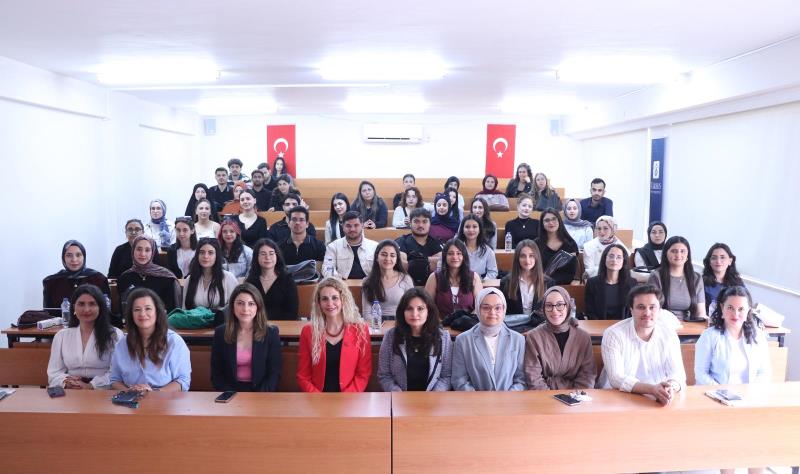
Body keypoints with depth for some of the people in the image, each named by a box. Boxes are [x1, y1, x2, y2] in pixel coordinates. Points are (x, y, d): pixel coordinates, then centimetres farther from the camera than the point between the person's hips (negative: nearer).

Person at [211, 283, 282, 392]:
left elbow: (274, 373, -1)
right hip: (230, 394, 1)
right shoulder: (220, 332, 4)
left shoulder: (271, 333, 0)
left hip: (261, 394, -1)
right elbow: (216, 374, 5)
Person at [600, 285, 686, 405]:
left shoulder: (669, 335, 3)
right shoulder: (613, 334, -9)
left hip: (659, 400, 3)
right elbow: (616, 379, -16)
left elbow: (677, 373, -2)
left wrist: (671, 388, -24)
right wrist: (652, 389, -29)